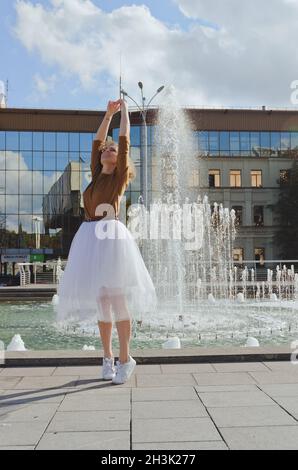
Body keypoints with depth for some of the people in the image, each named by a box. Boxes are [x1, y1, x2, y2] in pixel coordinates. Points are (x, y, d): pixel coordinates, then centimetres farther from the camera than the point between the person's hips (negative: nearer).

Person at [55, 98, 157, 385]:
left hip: (111, 235, -6)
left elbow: (124, 141, 6)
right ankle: (107, 358, 17)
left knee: (117, 299, -6)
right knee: (100, 301, 8)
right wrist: (108, 114, 31)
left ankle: (124, 359, 2)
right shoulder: (97, 175, 18)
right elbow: (97, 141, 25)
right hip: (90, 237, 6)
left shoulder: (120, 175, 5)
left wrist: (124, 110, 17)